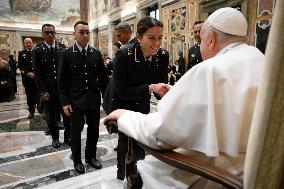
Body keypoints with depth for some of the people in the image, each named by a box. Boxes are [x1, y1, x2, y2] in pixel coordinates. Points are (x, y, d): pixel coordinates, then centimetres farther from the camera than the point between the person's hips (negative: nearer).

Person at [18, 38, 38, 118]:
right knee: (29, 95, 5)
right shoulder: (21, 53, 8)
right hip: (27, 78, 1)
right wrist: (28, 73, -10)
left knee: (38, 94, -1)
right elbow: (20, 66, 4)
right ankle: (31, 111, 13)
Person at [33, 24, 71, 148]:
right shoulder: (37, 50, -1)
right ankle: (55, 137, 30)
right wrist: (42, 91, -9)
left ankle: (67, 136, 26)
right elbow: (37, 73, -4)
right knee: (51, 116, 11)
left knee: (67, 114, 7)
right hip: (48, 90, -1)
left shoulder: (62, 48, 2)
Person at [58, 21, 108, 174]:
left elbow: (103, 77, 7)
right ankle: (77, 160, 30)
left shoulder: (96, 53, 4)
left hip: (94, 99, 3)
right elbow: (62, 81, -3)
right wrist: (65, 102, -8)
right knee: (76, 131, 10)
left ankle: (91, 156, 33)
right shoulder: (67, 54, -3)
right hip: (75, 101, -2)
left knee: (94, 130, 12)